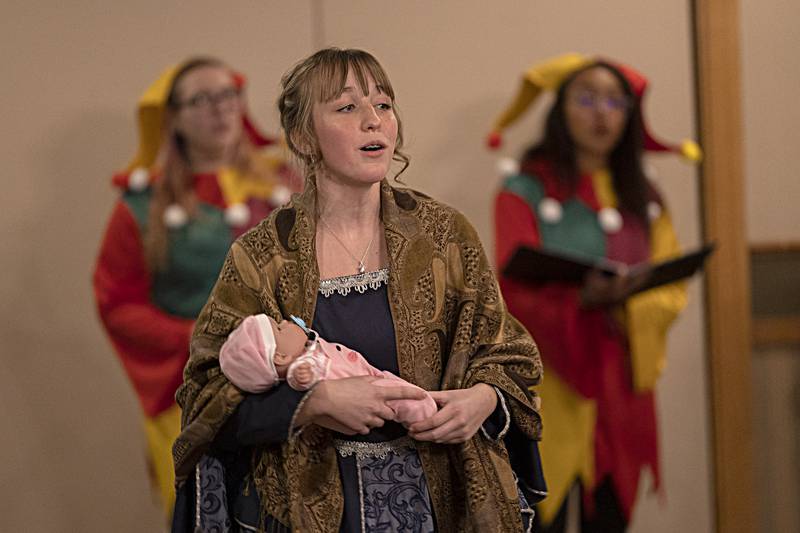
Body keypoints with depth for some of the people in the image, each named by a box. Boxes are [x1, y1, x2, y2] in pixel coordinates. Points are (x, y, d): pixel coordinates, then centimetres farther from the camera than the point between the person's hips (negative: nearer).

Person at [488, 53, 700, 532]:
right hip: (550, 381, -4)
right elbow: (515, 291, -10)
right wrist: (583, 299, -28)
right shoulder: (526, 191, -3)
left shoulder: (645, 199, 13)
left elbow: (670, 291, 8)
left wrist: (626, 304, -14)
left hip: (622, 383, 5)